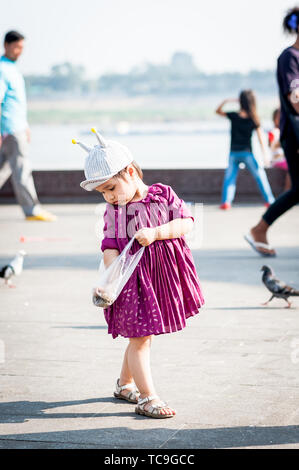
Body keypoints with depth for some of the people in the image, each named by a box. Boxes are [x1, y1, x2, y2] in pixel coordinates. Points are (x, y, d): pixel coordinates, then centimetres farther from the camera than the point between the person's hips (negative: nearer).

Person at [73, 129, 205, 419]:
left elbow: (186, 222, -10)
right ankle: (147, 398, 6)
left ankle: (125, 384, 34)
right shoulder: (113, 211, -2)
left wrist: (154, 233, -22)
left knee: (142, 336, 14)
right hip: (134, 278, -2)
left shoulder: (163, 194, -2)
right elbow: (110, 248, -8)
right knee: (140, 338, -3)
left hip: (164, 275, 2)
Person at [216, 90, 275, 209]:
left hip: (234, 153, 0)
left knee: (229, 177, 8)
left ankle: (226, 201, -8)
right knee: (260, 175, 11)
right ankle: (269, 200, 10)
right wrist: (265, 156, -3)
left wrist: (226, 101, -5)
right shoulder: (254, 120, -5)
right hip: (247, 153, 0)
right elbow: (261, 139, -6)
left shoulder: (234, 116, -6)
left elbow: (218, 111, 9)